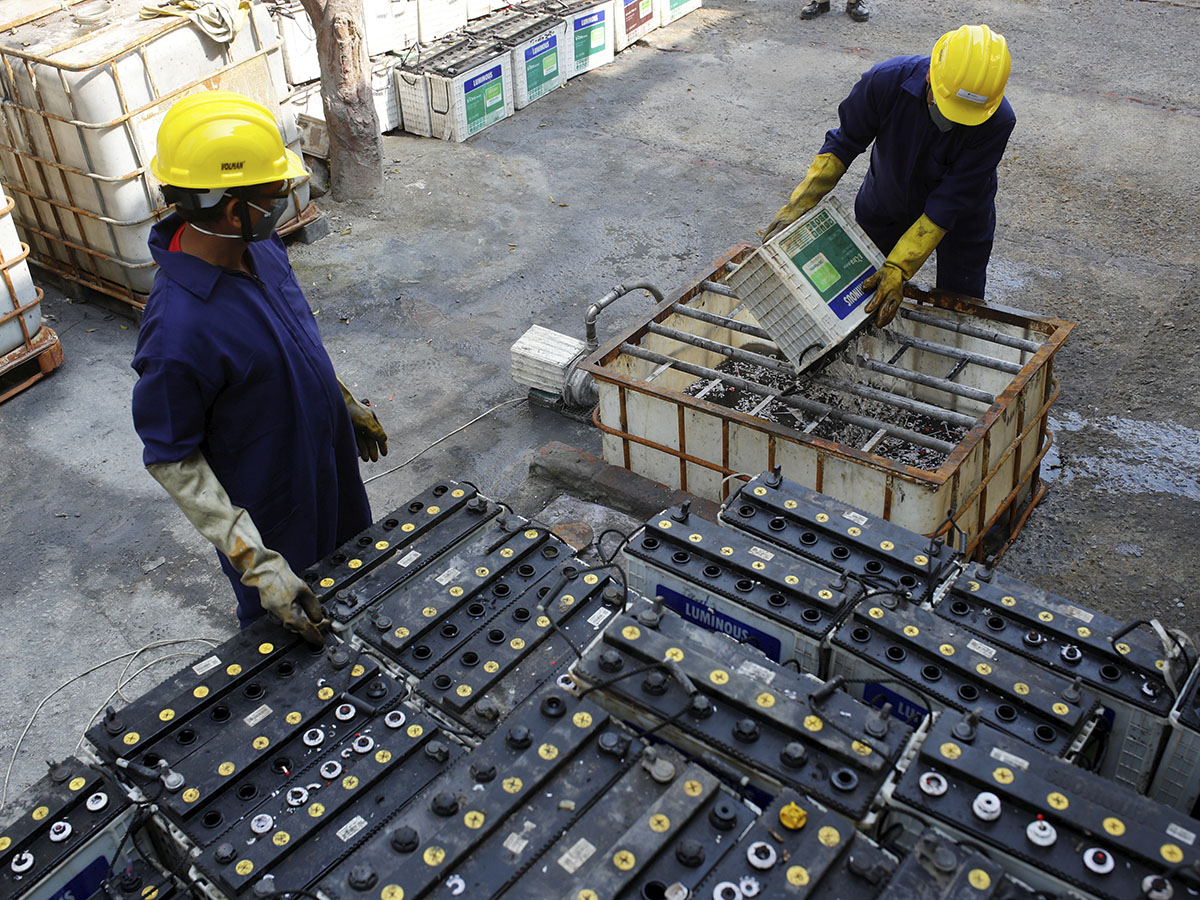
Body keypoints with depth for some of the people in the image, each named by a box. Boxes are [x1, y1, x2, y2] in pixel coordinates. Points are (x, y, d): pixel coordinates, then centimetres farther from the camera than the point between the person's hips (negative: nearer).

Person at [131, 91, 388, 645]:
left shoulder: (258, 245, -12)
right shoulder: (178, 330, -37)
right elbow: (171, 460, -26)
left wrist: (346, 403, 18)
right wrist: (256, 563, -28)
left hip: (327, 459, 8)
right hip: (269, 509, -8)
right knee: (285, 633, 18)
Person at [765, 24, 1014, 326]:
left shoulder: (998, 121, -36)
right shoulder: (887, 80, -33)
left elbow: (949, 203, -32)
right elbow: (844, 143, -15)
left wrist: (899, 269, -36)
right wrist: (800, 202, -21)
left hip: (961, 217, -1)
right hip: (885, 203, 2)